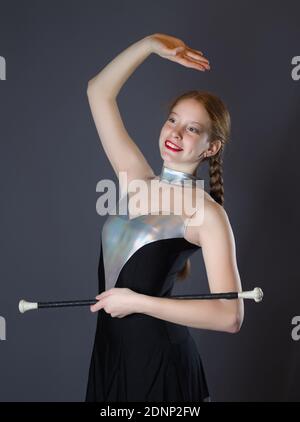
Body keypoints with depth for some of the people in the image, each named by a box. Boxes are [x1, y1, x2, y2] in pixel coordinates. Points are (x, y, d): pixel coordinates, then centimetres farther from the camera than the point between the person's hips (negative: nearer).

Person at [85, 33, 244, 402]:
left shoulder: (207, 214, -12)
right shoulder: (136, 180, 4)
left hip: (158, 361, -5)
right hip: (109, 348, 6)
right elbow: (99, 92, 7)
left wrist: (137, 302, -20)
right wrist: (151, 44, -1)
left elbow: (230, 315, -21)